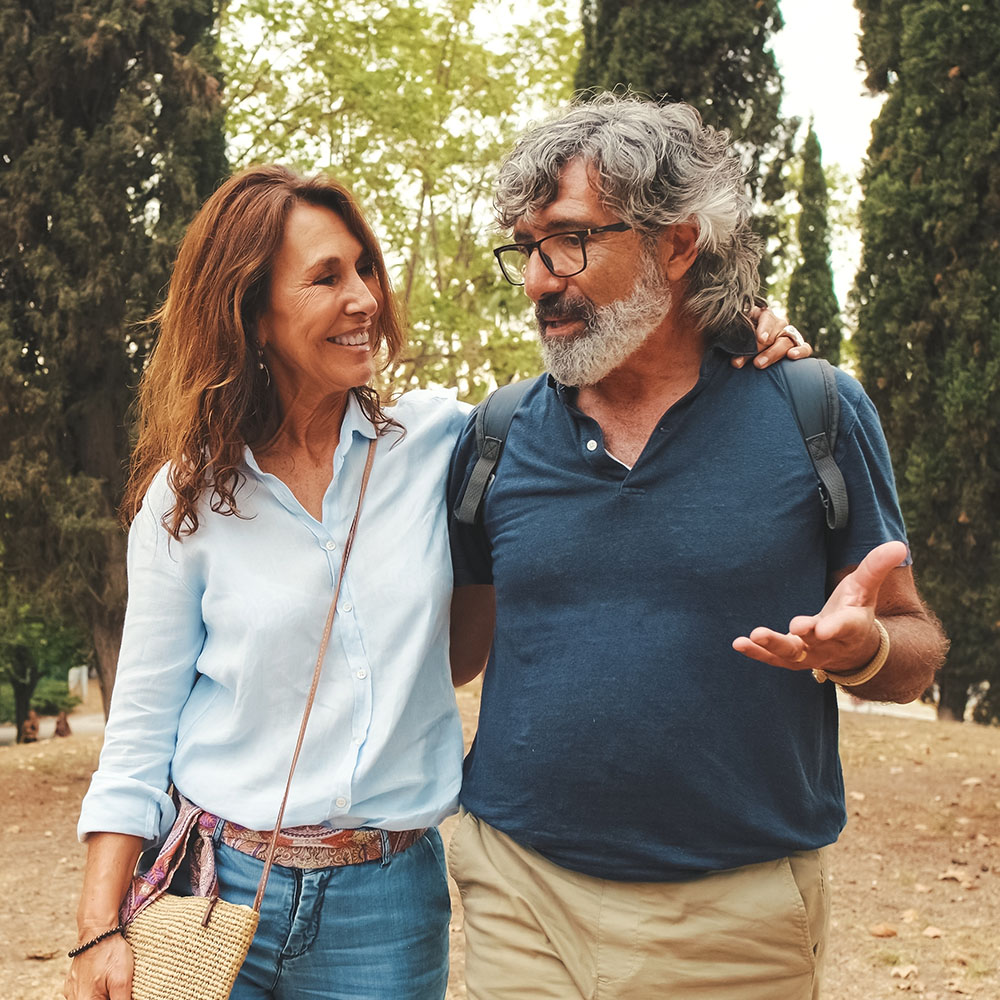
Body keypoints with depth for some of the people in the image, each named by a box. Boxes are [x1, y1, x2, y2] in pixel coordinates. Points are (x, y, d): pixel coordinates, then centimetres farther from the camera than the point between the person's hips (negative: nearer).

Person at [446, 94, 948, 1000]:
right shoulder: (498, 438, 2)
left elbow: (916, 653, 1)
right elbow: (454, 652, 9)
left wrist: (859, 647, -20)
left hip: (739, 922, -1)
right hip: (522, 898, 2)